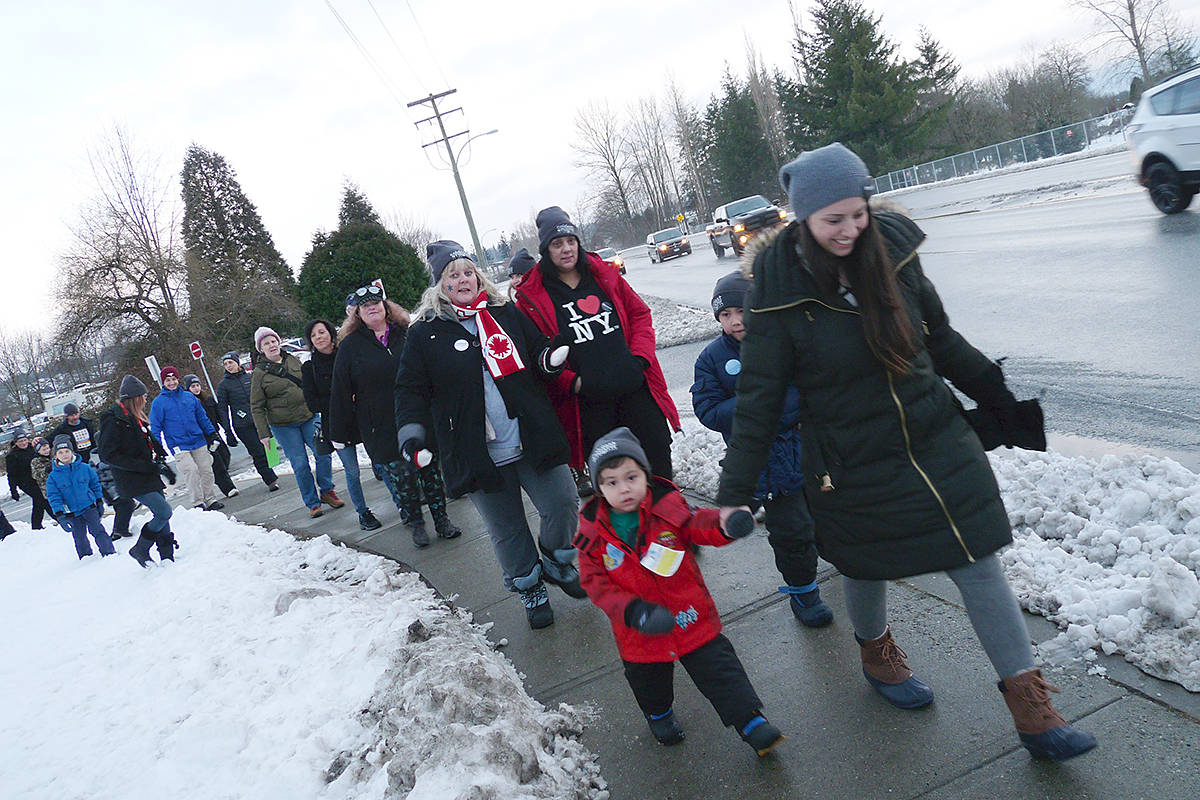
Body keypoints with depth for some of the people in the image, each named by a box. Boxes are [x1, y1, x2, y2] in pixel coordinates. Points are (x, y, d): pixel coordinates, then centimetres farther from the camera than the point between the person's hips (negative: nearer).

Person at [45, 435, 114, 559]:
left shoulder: (85, 468, -4)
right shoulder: (53, 476, -5)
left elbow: (95, 484, 8)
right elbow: (53, 497, -5)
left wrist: (99, 502, 10)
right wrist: (60, 516, -12)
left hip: (89, 506, -1)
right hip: (71, 513, 1)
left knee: (97, 529, -2)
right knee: (79, 537, 9)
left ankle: (109, 552, 5)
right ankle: (86, 557, 24)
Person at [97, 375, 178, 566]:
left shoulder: (135, 418, 13)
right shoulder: (113, 420, -14)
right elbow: (107, 455, -19)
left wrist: (161, 464, 9)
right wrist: (147, 466, -21)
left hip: (149, 478, 9)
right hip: (133, 481, -9)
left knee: (162, 516, 8)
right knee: (164, 512, -14)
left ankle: (168, 558, 15)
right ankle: (140, 549, 3)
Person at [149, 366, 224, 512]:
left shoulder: (189, 397, 9)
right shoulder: (158, 402, 0)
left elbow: (202, 417, 17)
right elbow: (155, 427, 1)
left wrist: (212, 434, 14)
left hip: (198, 441, 4)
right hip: (178, 445, -4)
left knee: (206, 470, 2)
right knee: (191, 470, -16)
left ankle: (210, 499, 14)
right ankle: (197, 503, -9)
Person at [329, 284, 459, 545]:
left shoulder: (406, 334, 6)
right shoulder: (350, 346, 2)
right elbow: (340, 392, 3)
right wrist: (339, 433, 2)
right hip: (381, 429, -1)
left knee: (432, 470, 7)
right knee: (400, 477, 0)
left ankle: (441, 519, 22)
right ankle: (415, 523, 19)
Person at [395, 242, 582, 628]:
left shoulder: (507, 313, 7)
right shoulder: (425, 333, 2)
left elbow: (539, 351, 15)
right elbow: (411, 389, 3)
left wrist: (550, 358, -8)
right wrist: (412, 432, -12)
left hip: (531, 441, 2)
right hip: (479, 456, -2)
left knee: (563, 503, 3)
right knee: (507, 530, 8)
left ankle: (557, 563, 32)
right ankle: (530, 588, 32)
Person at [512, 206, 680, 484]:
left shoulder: (604, 275, 10)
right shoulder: (531, 297, 0)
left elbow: (639, 313, 13)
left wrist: (640, 357, -1)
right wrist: (572, 383, -14)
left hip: (636, 387, 3)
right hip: (586, 399, -3)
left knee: (658, 455, 9)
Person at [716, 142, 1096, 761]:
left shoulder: (891, 250, -5)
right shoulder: (779, 292, -17)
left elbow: (940, 339, 10)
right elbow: (758, 400, -12)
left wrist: (1000, 401, 16)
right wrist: (735, 492, -12)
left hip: (938, 442, 4)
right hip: (852, 467, -3)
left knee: (980, 563, 4)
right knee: (867, 569, 16)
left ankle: (1030, 708, 19)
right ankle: (876, 654, 49)